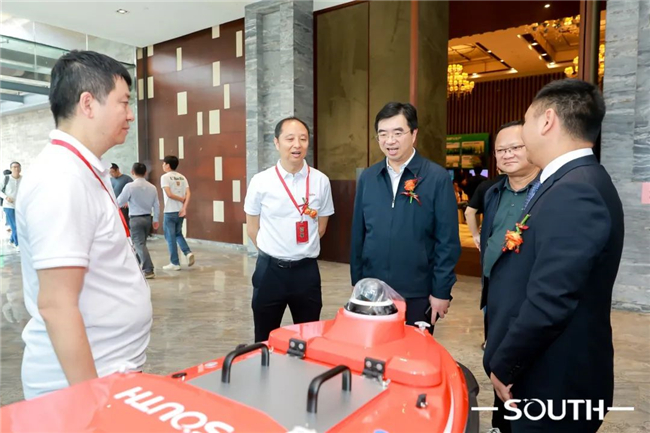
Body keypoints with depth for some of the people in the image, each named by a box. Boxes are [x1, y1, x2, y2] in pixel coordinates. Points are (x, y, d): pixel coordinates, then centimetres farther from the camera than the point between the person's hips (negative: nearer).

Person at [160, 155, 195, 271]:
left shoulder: (165, 177, -7)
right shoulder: (182, 177, 9)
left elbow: (169, 194, -18)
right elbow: (188, 194, -2)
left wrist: (181, 199, -5)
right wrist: (184, 208, -8)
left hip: (170, 212, -6)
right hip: (180, 211, 6)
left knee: (170, 237, 4)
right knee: (178, 234, 21)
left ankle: (175, 263, 8)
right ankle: (188, 253, 1)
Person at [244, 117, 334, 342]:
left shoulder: (320, 181, -3)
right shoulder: (260, 182, -6)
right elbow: (252, 228, 6)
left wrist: (301, 250, 10)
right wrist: (272, 252, 8)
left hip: (306, 270, 1)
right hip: (270, 269, -1)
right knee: (265, 339, 14)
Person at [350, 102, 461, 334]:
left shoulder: (437, 178, -9)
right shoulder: (367, 177, 2)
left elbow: (447, 241, -8)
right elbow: (358, 234, 7)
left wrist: (441, 291, -8)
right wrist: (356, 282, 7)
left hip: (418, 294, -3)